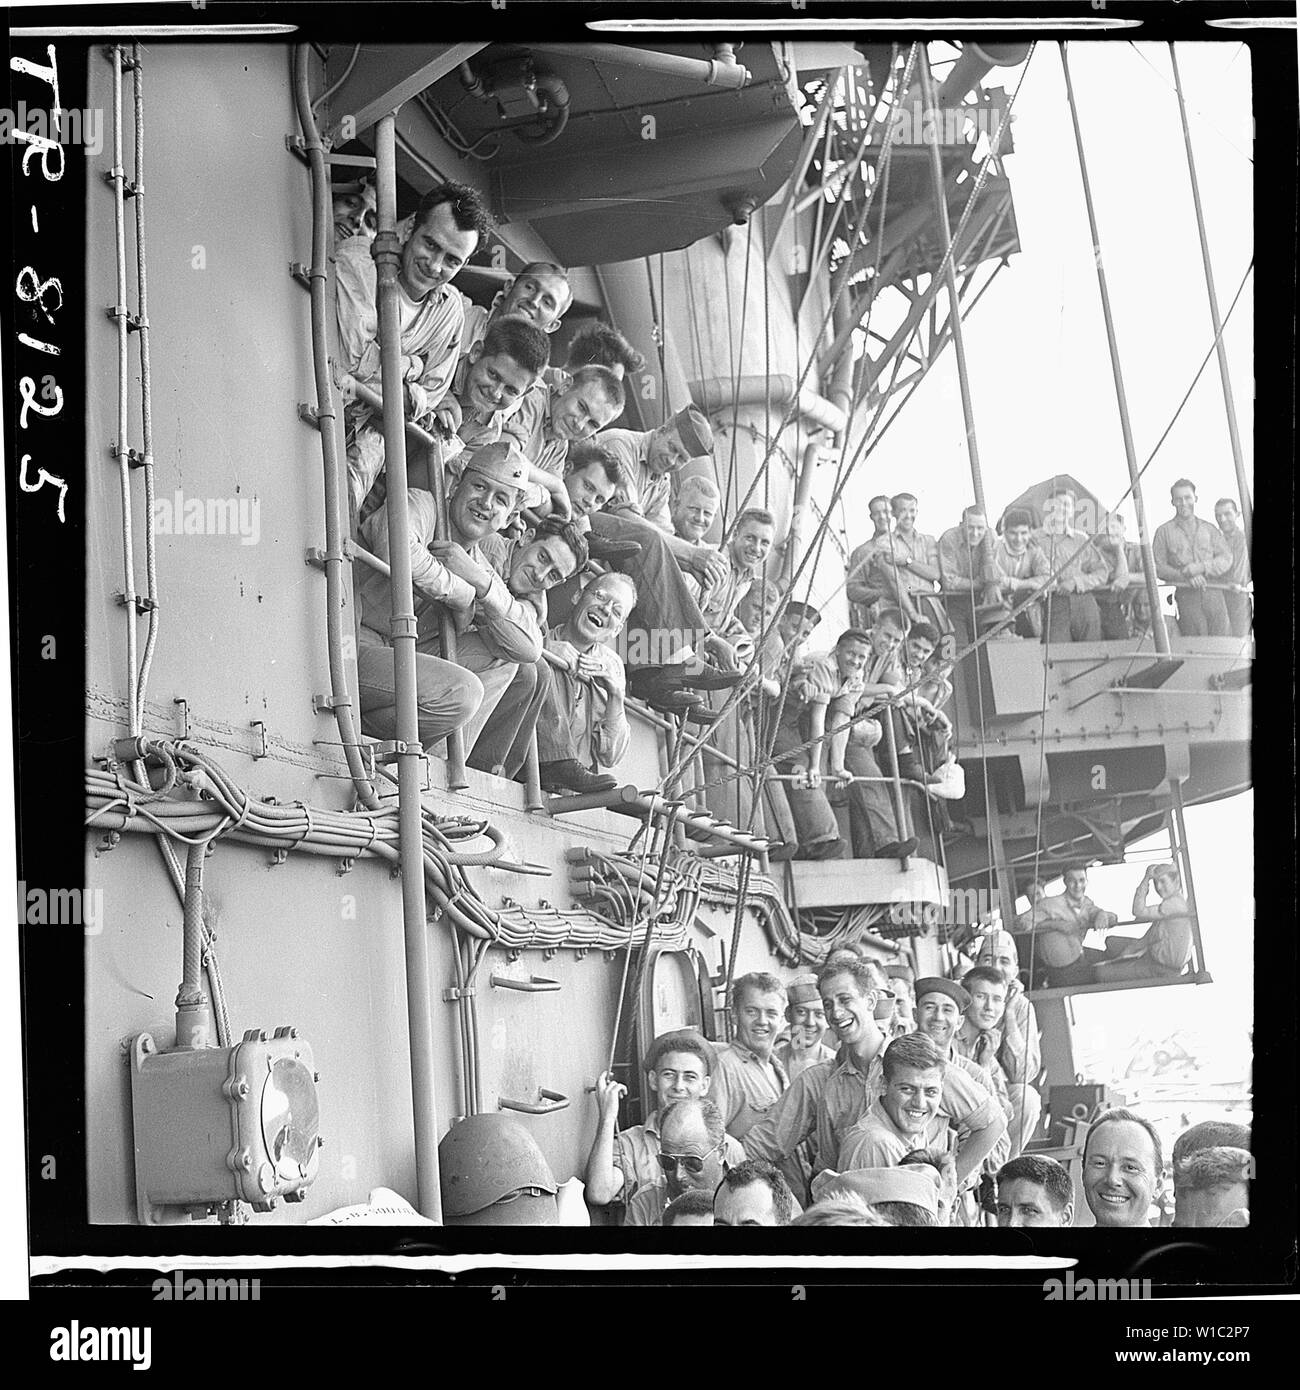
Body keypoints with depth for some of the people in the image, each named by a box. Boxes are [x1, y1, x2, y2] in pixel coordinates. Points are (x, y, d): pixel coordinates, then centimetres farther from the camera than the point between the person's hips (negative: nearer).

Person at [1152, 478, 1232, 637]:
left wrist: (1202, 567, -11)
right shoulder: (1164, 531, 8)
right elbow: (1158, 567, 0)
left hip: (1214, 594, 3)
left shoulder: (1209, 529, 17)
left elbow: (1226, 558, 8)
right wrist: (1186, 576, -15)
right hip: (1187, 595, -2)